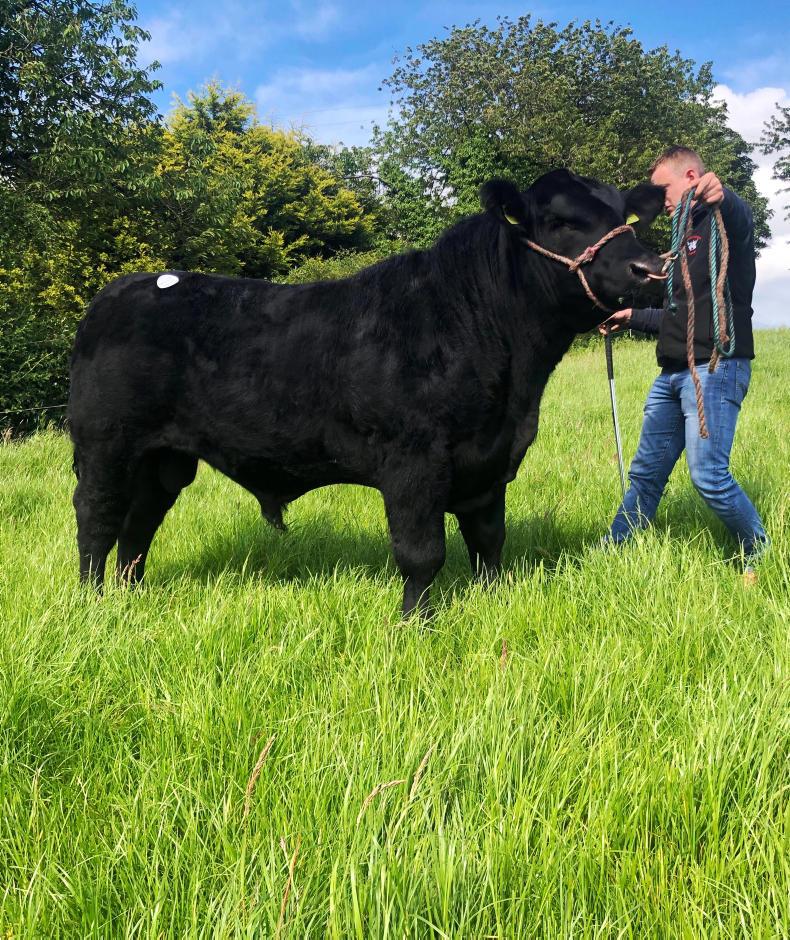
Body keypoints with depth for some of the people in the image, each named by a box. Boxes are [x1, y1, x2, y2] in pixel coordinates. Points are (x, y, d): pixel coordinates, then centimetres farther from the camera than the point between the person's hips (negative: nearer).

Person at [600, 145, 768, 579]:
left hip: (716, 367, -9)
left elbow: (739, 217, -33)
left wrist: (719, 197, -55)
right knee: (646, 473, 13)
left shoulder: (726, 222, -5)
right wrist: (633, 317, 35)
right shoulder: (685, 237, 23)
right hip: (673, 373, 9)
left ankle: (760, 557, 2)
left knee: (709, 475, -16)